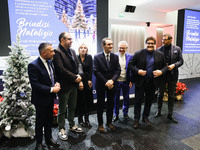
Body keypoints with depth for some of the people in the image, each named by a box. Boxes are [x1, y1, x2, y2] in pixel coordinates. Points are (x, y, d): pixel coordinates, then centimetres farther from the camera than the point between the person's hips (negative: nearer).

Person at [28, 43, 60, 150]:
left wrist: (56, 83, -6)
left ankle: (48, 138, 42)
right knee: (40, 122, 12)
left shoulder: (49, 62, 2)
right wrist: (51, 89, -24)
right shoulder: (33, 65, -22)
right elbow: (35, 85, -26)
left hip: (50, 98, 7)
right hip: (41, 99, -7)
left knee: (49, 120, 22)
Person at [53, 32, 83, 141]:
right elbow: (61, 69, -23)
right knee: (62, 110, 9)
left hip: (74, 85, 8)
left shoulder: (72, 51, 9)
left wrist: (79, 75, -10)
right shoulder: (57, 52, -16)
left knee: (72, 107, 20)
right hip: (64, 86, -7)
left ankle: (72, 125, 38)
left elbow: (78, 64, 9)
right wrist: (75, 78, -17)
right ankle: (61, 129, 27)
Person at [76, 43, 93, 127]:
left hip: (88, 81, 2)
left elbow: (91, 69, 1)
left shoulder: (89, 57, 6)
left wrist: (89, 80, -6)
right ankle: (80, 119, 17)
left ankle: (87, 119, 19)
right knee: (80, 101, 3)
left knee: (88, 100, 6)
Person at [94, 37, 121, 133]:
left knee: (111, 104, 13)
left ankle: (109, 122, 32)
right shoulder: (97, 57, -8)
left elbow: (118, 70, -1)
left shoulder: (115, 57, 2)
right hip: (100, 85, -3)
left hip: (111, 84, 3)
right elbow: (96, 72, -13)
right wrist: (106, 82, -18)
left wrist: (112, 80, -17)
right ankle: (100, 124, 24)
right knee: (100, 105, 9)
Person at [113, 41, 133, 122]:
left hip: (126, 81, 1)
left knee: (126, 98, 13)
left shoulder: (130, 56, 0)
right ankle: (116, 114, 27)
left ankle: (125, 113, 33)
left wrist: (131, 80, -5)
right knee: (116, 98, 10)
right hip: (116, 81, -1)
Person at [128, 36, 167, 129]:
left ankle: (145, 117, 34)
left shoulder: (160, 55, 4)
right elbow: (130, 64, -3)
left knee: (149, 101, 15)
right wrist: (137, 71, -18)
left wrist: (161, 71, -11)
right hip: (140, 82, -2)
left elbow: (165, 66, 10)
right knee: (138, 101, 5)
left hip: (153, 83, 3)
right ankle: (136, 119, 21)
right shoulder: (138, 54, -3)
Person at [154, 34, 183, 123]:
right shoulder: (159, 50, -1)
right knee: (160, 94, 11)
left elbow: (181, 61, 1)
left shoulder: (177, 49, 1)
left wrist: (174, 65, -16)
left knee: (171, 95, 9)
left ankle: (170, 114, 21)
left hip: (172, 75, 1)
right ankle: (158, 111, 28)